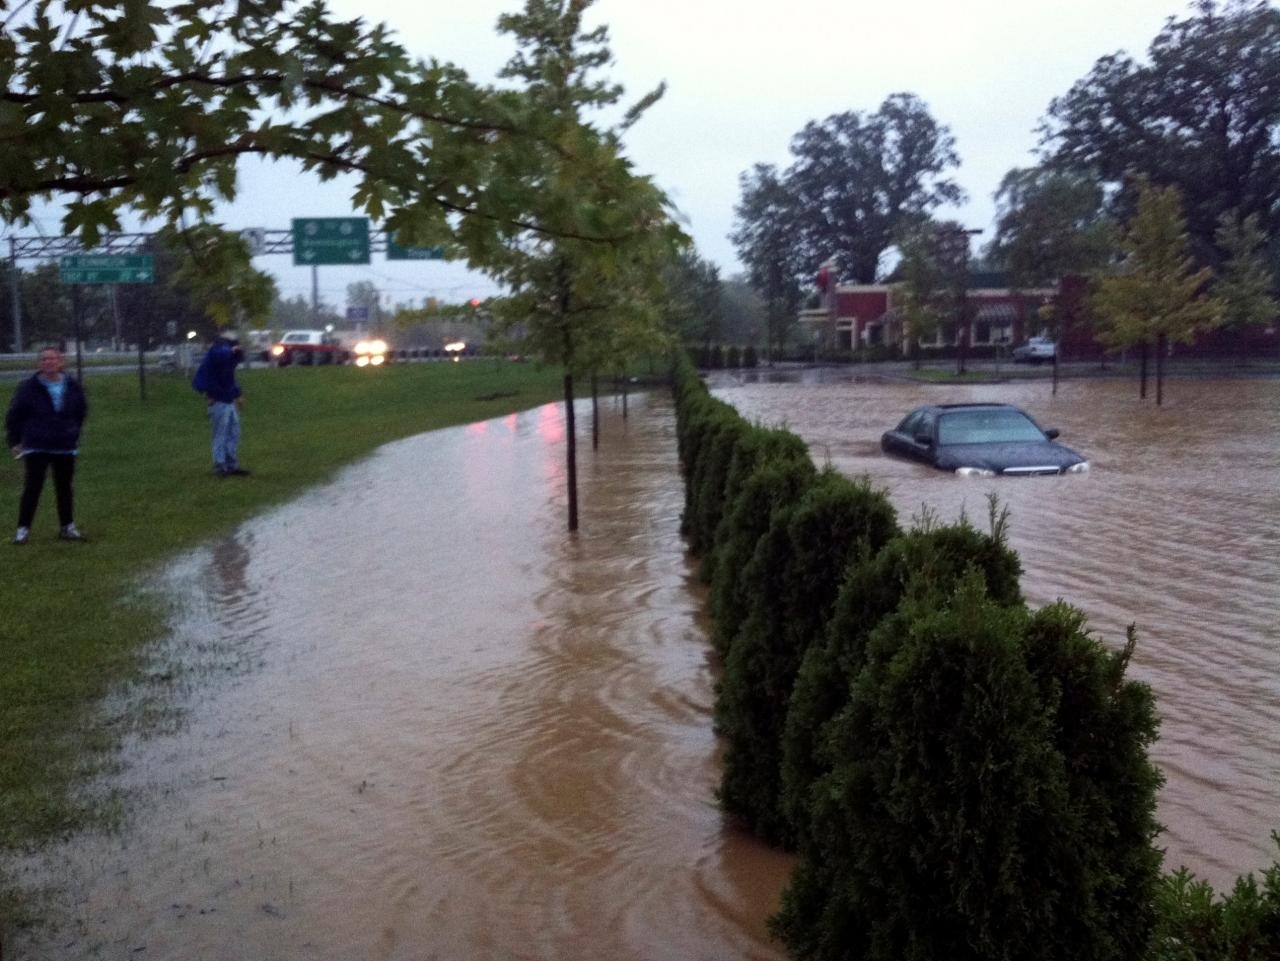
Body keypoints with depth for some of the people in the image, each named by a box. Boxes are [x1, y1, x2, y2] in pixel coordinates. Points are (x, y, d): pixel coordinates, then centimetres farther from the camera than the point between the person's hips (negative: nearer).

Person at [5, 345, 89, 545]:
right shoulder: (29, 387, -7)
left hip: (65, 448, 3)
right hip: (36, 448, -3)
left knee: (64, 488, 11)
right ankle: (23, 529, 2)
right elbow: (14, 415, -1)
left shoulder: (72, 387, 1)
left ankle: (68, 527, 20)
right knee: (32, 488, -5)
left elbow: (81, 412, 16)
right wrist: (14, 441, -3)